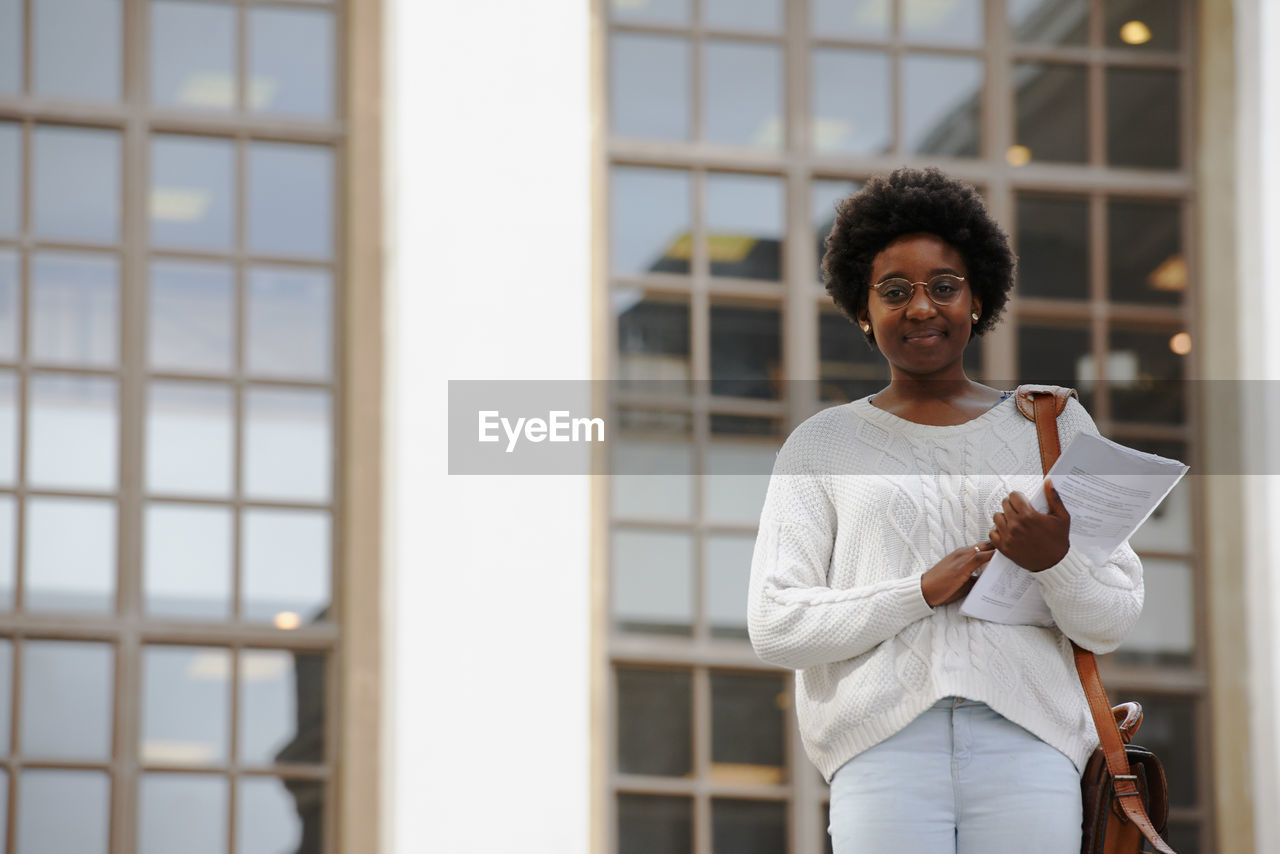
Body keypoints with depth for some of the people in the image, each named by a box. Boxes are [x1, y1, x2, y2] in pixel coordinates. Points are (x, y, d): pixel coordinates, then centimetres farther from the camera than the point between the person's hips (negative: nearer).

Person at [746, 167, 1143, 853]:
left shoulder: (1054, 426, 17)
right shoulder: (821, 446, 15)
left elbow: (1113, 622, 12)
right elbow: (776, 626, 5)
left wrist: (1053, 562, -10)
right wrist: (923, 591, -7)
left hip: (1026, 743, 1)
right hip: (884, 749, -1)